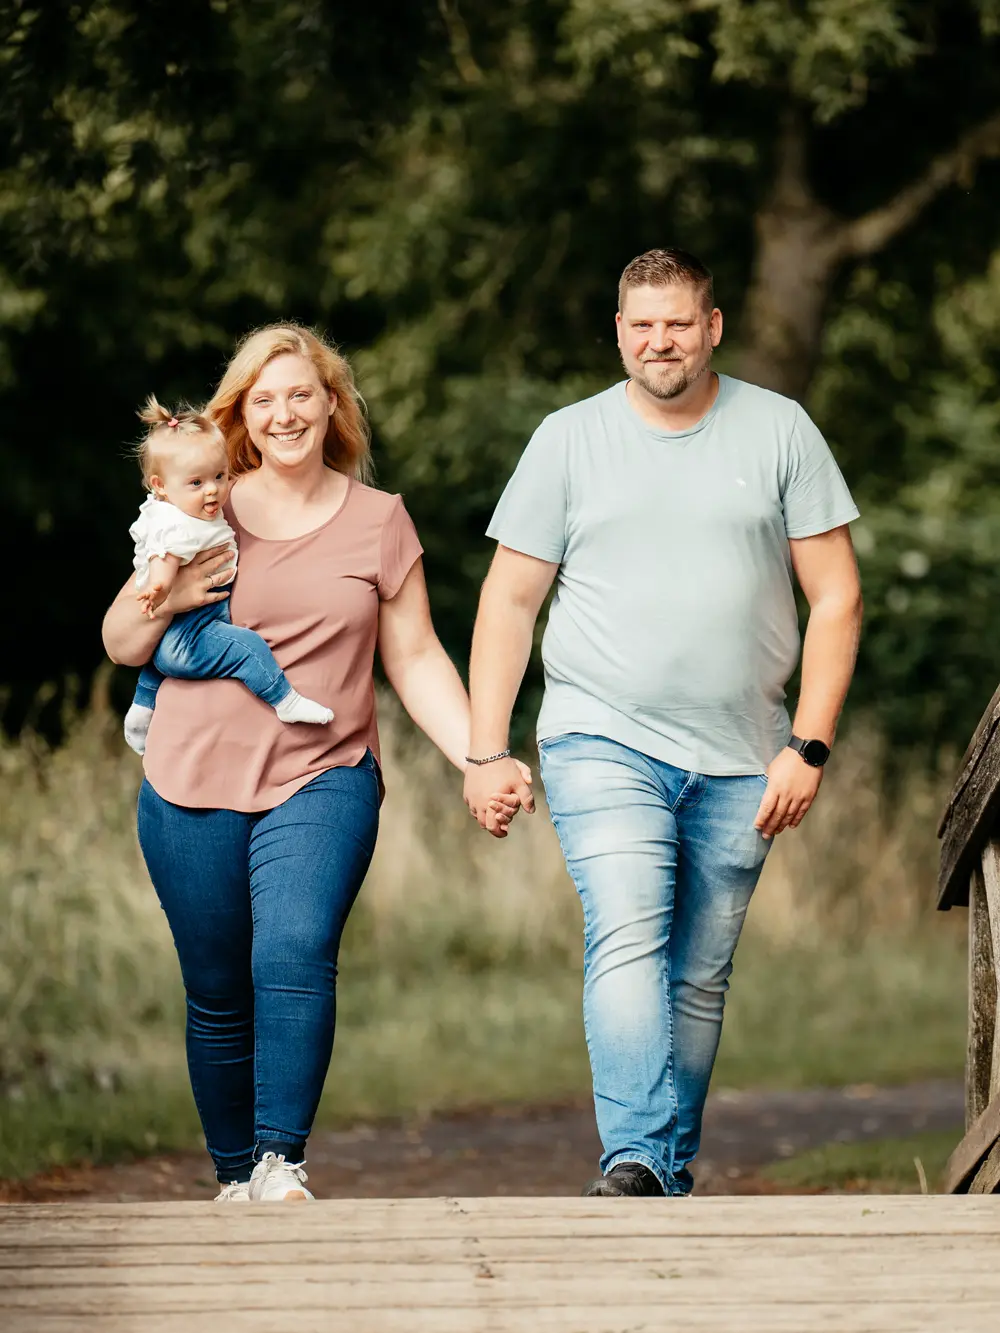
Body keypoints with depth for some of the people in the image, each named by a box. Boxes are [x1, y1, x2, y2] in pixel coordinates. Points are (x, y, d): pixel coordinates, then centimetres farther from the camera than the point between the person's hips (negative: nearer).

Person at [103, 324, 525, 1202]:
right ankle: (235, 1176, 18)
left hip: (321, 778, -1)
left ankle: (281, 1160, -21)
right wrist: (163, 601, -7)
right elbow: (121, 646, 15)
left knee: (295, 958, -23)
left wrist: (480, 761, 0)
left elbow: (416, 660, 11)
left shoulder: (378, 521, 9)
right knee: (219, 997, 4)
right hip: (195, 784, 1)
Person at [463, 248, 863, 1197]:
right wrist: (487, 752, 0)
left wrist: (810, 745, -4)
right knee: (626, 939, -20)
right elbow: (509, 600, 8)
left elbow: (837, 597, 5)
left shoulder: (780, 433, 6)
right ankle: (633, 1157, -29)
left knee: (700, 975, 5)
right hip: (603, 741, -1)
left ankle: (669, 1174, 15)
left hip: (738, 761, 1)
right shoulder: (569, 440, 6)